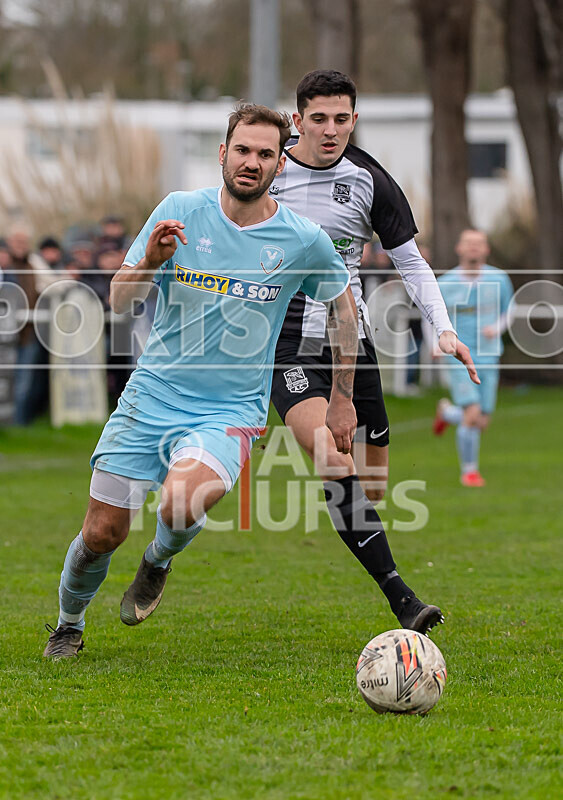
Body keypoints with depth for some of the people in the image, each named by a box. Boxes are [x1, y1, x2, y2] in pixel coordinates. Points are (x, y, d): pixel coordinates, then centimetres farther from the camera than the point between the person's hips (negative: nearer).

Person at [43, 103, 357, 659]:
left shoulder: (303, 241, -5)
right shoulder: (180, 211, -3)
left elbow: (343, 305, 13)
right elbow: (119, 301, 0)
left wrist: (342, 399, 15)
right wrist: (150, 261, -21)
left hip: (231, 410, -2)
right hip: (151, 397, 2)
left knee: (182, 505, -31)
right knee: (102, 533, -1)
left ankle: (159, 560, 6)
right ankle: (69, 623, 30)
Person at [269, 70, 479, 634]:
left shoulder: (369, 181, 3)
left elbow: (410, 261, 8)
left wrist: (444, 329, -5)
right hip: (287, 342, -3)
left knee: (371, 486, 6)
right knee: (337, 465, -26)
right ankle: (402, 601, -29)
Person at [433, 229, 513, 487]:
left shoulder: (499, 279, 1)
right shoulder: (445, 284, -3)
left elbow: (507, 314, 13)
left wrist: (497, 328, -9)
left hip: (488, 359, 3)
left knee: (481, 424, 4)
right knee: (472, 414, -18)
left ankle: (447, 412, 38)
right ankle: (469, 470, 1)